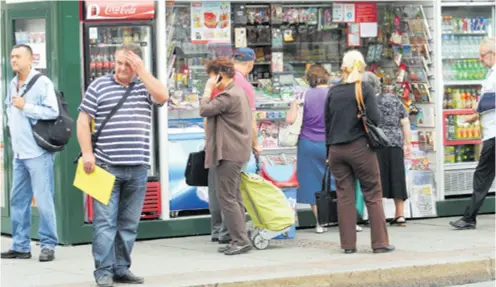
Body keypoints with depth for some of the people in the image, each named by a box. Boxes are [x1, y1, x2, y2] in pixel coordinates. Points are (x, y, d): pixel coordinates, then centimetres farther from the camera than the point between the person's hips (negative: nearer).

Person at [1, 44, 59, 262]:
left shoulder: (42, 83, -8)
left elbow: (53, 112, -17)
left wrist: (25, 107, -15)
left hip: (38, 152, -8)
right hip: (19, 153, 8)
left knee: (43, 201, -5)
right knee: (18, 200, 9)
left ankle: (48, 245, 1)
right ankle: (20, 246, 14)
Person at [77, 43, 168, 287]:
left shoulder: (144, 86, 11)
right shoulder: (99, 86, 4)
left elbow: (162, 96, -10)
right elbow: (83, 121, 2)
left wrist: (141, 70, -7)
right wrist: (87, 153, -8)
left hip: (138, 167, 3)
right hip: (106, 166, -3)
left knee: (129, 222, 8)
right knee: (105, 221, -5)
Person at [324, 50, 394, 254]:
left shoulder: (333, 91, 5)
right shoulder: (364, 89, -7)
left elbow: (327, 122, 9)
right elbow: (375, 119, -12)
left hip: (337, 149, 4)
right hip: (360, 147, -4)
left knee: (344, 196, 7)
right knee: (373, 195, 4)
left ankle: (348, 244, 7)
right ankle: (380, 243, 2)